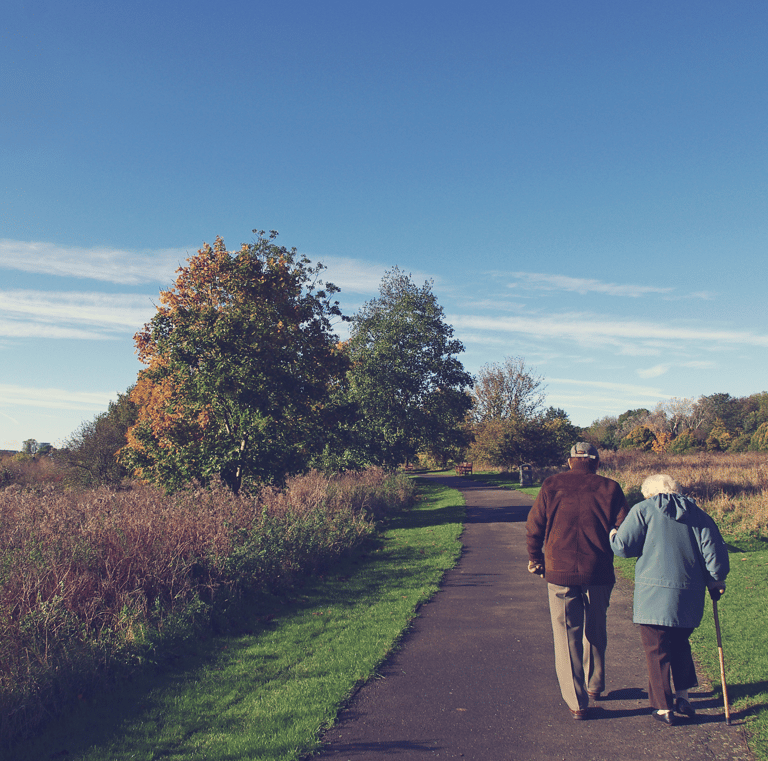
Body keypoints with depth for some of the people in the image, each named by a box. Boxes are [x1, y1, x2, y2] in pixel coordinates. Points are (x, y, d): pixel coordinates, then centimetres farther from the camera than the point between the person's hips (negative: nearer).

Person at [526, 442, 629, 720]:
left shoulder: (552, 486, 0)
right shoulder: (609, 488, 0)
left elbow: (534, 527, 1)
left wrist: (535, 558, 15)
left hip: (560, 573, -1)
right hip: (598, 574, 2)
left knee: (567, 637, 7)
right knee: (595, 631, 22)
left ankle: (577, 702, 8)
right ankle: (594, 685, 38)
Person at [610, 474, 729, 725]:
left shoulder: (643, 510, -3)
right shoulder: (698, 514, 9)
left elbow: (623, 546, -8)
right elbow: (714, 550, 4)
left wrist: (612, 535, 13)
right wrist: (715, 581, 16)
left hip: (654, 594, -5)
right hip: (689, 596, 5)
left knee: (657, 651, 6)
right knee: (680, 644, 24)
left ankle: (664, 708, 12)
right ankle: (683, 697, 27)